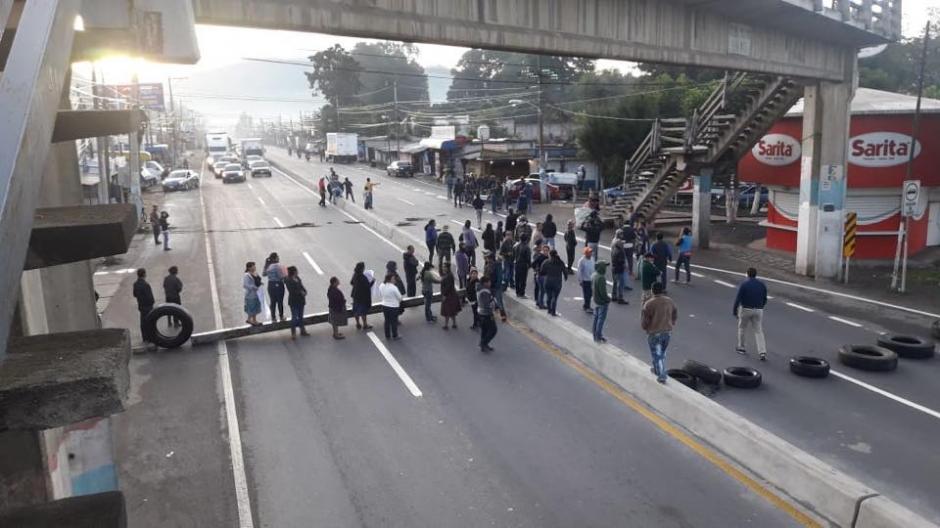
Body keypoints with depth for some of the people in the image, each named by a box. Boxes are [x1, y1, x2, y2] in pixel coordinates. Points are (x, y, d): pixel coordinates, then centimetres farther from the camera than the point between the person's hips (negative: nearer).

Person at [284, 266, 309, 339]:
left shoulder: (297, 278, 7)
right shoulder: (288, 280, -16)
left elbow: (301, 286, 11)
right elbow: (292, 291, -23)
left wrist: (304, 291, -9)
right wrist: (301, 292, -19)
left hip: (301, 300, 7)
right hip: (293, 301, -7)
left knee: (300, 316, 17)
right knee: (294, 317, -5)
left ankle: (302, 331, 28)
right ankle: (293, 333, 4)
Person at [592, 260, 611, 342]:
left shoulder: (594, 276, 3)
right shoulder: (601, 278, -26)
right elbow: (603, 292, -25)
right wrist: (608, 299, -11)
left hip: (596, 301, 9)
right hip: (602, 302, -9)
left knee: (596, 318, 16)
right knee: (601, 319, 0)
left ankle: (595, 336, 25)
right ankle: (599, 337, 6)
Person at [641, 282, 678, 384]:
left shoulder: (649, 304, -21)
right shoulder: (670, 301, -4)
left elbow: (644, 322, -15)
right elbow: (675, 315, 10)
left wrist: (645, 328, 6)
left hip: (654, 333, -5)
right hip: (667, 332, 5)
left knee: (657, 354, 7)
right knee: (662, 352, 24)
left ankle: (662, 376, 7)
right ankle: (658, 369, 40)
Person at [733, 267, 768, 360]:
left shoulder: (744, 284, -12)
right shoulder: (762, 285, 1)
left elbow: (738, 299, -13)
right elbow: (765, 299, 8)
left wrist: (734, 310, -3)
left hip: (745, 310, -3)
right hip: (758, 311, 3)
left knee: (742, 328, 19)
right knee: (759, 332, 6)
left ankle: (741, 347, 30)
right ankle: (762, 353, -6)